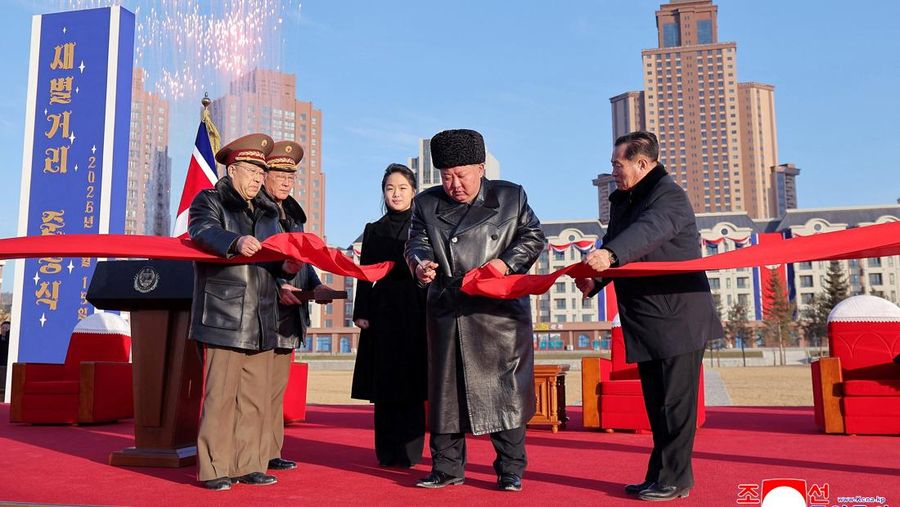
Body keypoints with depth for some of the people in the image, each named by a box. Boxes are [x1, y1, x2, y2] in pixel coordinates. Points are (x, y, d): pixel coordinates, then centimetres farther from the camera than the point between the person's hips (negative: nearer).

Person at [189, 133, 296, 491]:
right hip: (224, 319, -6)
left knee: (256, 397, 8)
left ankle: (249, 465, 17)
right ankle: (214, 469, 6)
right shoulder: (209, 200, 5)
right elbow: (203, 232, -16)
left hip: (261, 321, 6)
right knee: (220, 396, -5)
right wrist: (235, 242, -35)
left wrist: (286, 266, -5)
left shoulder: (268, 212, 23)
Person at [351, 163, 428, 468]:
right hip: (382, 313, 2)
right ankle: (387, 452, 12)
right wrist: (361, 313, 0)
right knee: (384, 386, 3)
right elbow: (365, 276, 10)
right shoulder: (373, 231, 13)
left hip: (414, 314, -2)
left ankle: (409, 451, 7)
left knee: (411, 384, -2)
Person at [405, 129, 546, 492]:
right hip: (447, 311, 3)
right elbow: (416, 242, 8)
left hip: (500, 311, -2)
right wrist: (420, 262, -15)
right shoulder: (427, 203, 11)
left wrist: (507, 262, -11)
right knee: (445, 388, 7)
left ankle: (510, 469, 14)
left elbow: (533, 237, 7)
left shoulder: (511, 196, 6)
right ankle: (447, 467, 19)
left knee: (505, 388, 1)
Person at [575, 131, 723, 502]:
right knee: (657, 404, 14)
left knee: (674, 403, -1)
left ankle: (674, 480, 9)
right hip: (647, 323, 9)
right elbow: (616, 246, 12)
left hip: (678, 319, -9)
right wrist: (593, 279, -8)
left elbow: (649, 231, -33)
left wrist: (609, 255, -50)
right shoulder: (622, 201, 14)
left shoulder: (669, 196, -13)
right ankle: (660, 476, 22)